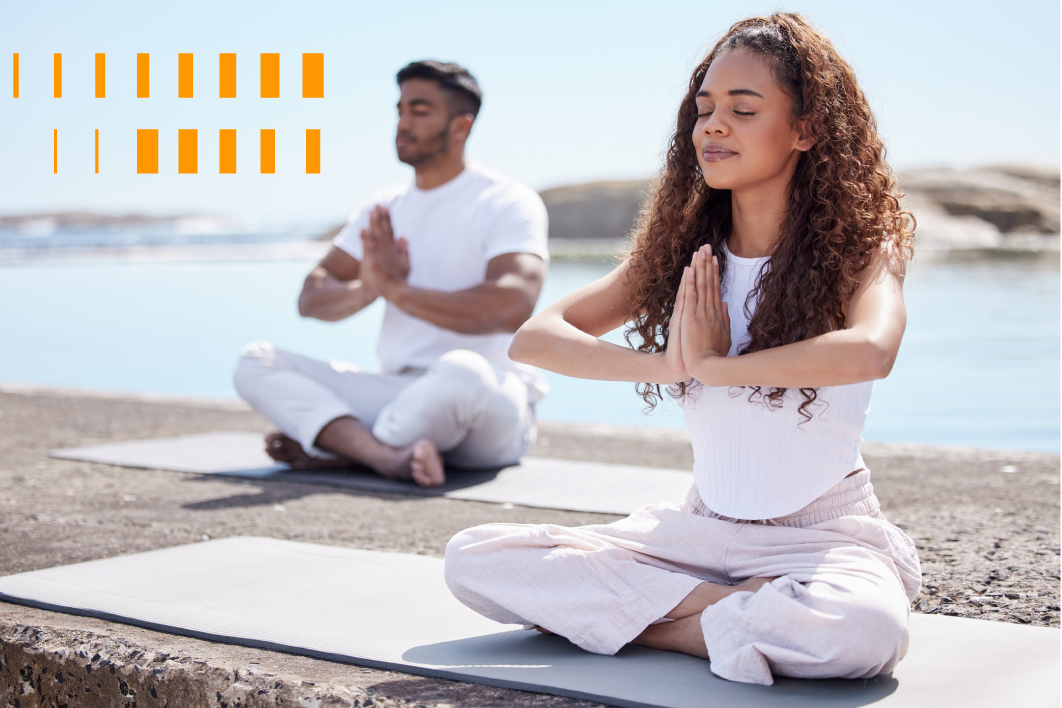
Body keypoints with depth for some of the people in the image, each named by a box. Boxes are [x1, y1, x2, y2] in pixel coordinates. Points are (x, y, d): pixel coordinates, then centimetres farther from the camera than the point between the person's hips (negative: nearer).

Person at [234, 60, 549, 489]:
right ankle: (389, 457, -34)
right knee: (256, 363, -9)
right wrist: (365, 290, -14)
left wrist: (398, 290, -19)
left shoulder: (507, 203, -4)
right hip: (398, 393, 6)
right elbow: (311, 299, 10)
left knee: (461, 371, -42)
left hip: (492, 407, -6)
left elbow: (512, 309, -22)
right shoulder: (385, 210, 16)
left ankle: (334, 450, -17)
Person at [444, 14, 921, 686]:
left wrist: (712, 367, -22)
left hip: (826, 531, -5)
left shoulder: (860, 243, -8)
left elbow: (870, 352, -33)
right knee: (473, 559, -10)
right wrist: (665, 364, -19)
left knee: (862, 630, -41)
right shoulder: (683, 248, 5)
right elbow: (534, 338, -3)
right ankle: (734, 610, -13)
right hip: (703, 526, 5)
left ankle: (657, 618, -13)